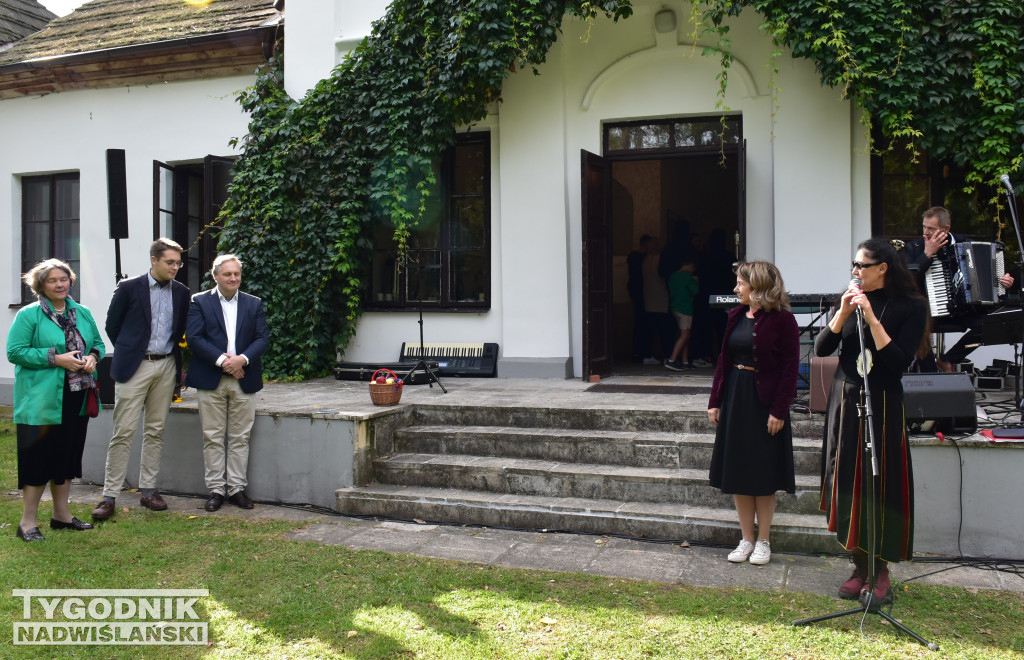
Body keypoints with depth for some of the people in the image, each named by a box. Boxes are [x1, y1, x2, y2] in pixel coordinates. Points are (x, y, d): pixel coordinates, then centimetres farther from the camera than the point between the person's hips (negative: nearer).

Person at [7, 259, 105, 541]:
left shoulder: (82, 313, 12)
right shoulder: (28, 315, -6)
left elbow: (98, 343, 18)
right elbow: (15, 351, -12)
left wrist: (93, 357, -5)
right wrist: (56, 359, -19)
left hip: (76, 399, 6)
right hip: (42, 401, -6)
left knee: (68, 455, 13)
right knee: (39, 457, -2)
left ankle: (61, 514, 26)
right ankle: (28, 521, 8)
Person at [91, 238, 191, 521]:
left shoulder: (182, 292, 7)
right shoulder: (129, 288, -3)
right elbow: (112, 325, 5)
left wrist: (174, 355, 9)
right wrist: (130, 352, 8)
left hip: (166, 367, 4)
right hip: (134, 367, -3)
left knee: (155, 431, 8)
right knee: (124, 432, -5)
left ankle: (148, 490, 17)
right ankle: (109, 496, 1)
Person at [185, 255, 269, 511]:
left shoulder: (254, 304, 11)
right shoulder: (199, 302, 5)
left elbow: (261, 339, 4)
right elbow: (194, 338, -5)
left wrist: (242, 359, -14)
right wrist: (222, 360, -16)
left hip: (244, 380, 2)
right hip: (210, 380, -2)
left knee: (240, 438, 5)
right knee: (212, 438, 2)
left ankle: (237, 488, 13)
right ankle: (216, 489, 11)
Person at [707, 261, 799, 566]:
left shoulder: (782, 320, -11)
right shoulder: (736, 316, 8)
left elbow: (791, 368, -12)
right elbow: (723, 360, 10)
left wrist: (779, 410, -16)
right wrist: (715, 400, 6)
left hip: (764, 402, -6)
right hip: (734, 400, 6)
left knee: (763, 475, 4)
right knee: (736, 472, 9)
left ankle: (763, 541, 19)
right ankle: (746, 539, 21)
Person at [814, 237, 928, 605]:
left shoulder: (910, 306, -4)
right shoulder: (851, 300, 7)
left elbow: (899, 362, -15)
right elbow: (821, 350, 0)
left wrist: (871, 318, -19)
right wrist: (843, 313, -11)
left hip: (882, 406, -4)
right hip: (844, 401, 4)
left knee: (880, 489, 0)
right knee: (847, 484, 7)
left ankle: (880, 572, 13)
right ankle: (859, 567, 19)